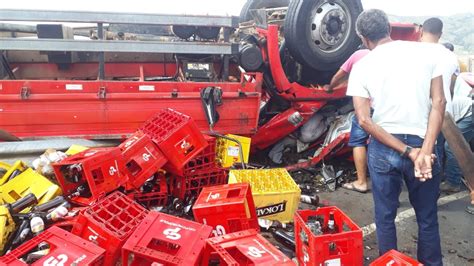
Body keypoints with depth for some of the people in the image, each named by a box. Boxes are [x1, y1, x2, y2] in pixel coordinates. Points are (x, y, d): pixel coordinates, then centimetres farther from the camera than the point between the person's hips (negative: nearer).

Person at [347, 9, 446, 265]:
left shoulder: (361, 67, -4)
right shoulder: (426, 52, -1)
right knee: (427, 218, 18)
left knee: (385, 217, 16)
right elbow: (439, 102, -8)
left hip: (382, 149, 0)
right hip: (421, 144, 1)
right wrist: (425, 151, -11)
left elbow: (364, 120, -10)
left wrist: (408, 152, -9)